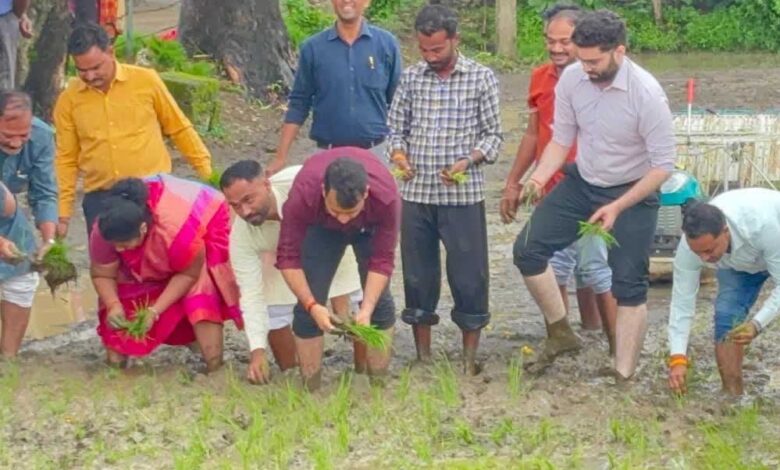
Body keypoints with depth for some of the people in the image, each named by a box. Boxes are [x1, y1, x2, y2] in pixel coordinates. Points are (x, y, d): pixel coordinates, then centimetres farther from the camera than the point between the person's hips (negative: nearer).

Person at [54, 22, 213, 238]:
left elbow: (179, 129, 7)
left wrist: (207, 172, 8)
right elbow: (66, 159, 7)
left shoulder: (146, 81, -3)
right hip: (101, 199, 1)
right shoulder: (68, 100, 0)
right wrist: (63, 214, 5)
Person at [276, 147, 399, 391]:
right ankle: (310, 388, 1)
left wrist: (366, 309, -39)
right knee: (307, 304, -10)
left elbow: (382, 260, -29)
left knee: (379, 300, -7)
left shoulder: (386, 197, -41)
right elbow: (288, 257, -31)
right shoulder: (303, 195, -42)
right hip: (321, 226, 0)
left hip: (370, 225, 0)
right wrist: (312, 306, -40)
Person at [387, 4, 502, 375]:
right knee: (417, 275, 9)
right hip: (416, 194, 3)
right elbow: (397, 128, 12)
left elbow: (492, 134, 1)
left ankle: (469, 357, 14)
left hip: (463, 195, -3)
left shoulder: (481, 78, -2)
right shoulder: (411, 78, 5)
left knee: (468, 276, 1)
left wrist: (468, 161, -16)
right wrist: (398, 153, -8)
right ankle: (423, 356, 21)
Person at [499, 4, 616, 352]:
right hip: (551, 192, 6)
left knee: (596, 271, -3)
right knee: (554, 270, 12)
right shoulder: (540, 79, 6)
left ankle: (617, 350, 4)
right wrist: (513, 183, 16)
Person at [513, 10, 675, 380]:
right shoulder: (571, 79, -14)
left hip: (632, 193, -5)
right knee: (528, 250, -4)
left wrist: (617, 208, -28)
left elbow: (663, 165, -21)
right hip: (580, 183, 5)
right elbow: (561, 140, -1)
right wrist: (538, 179, -19)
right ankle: (561, 333, 13)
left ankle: (623, 377, 11)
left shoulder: (646, 94, -27)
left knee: (628, 286, 1)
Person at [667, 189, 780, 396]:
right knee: (726, 317, -13)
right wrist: (677, 358, -34)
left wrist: (757, 324, -49)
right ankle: (733, 396, -3)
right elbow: (682, 302, -27)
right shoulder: (690, 246, -34)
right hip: (738, 262, 3)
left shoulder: (763, 225, -46)